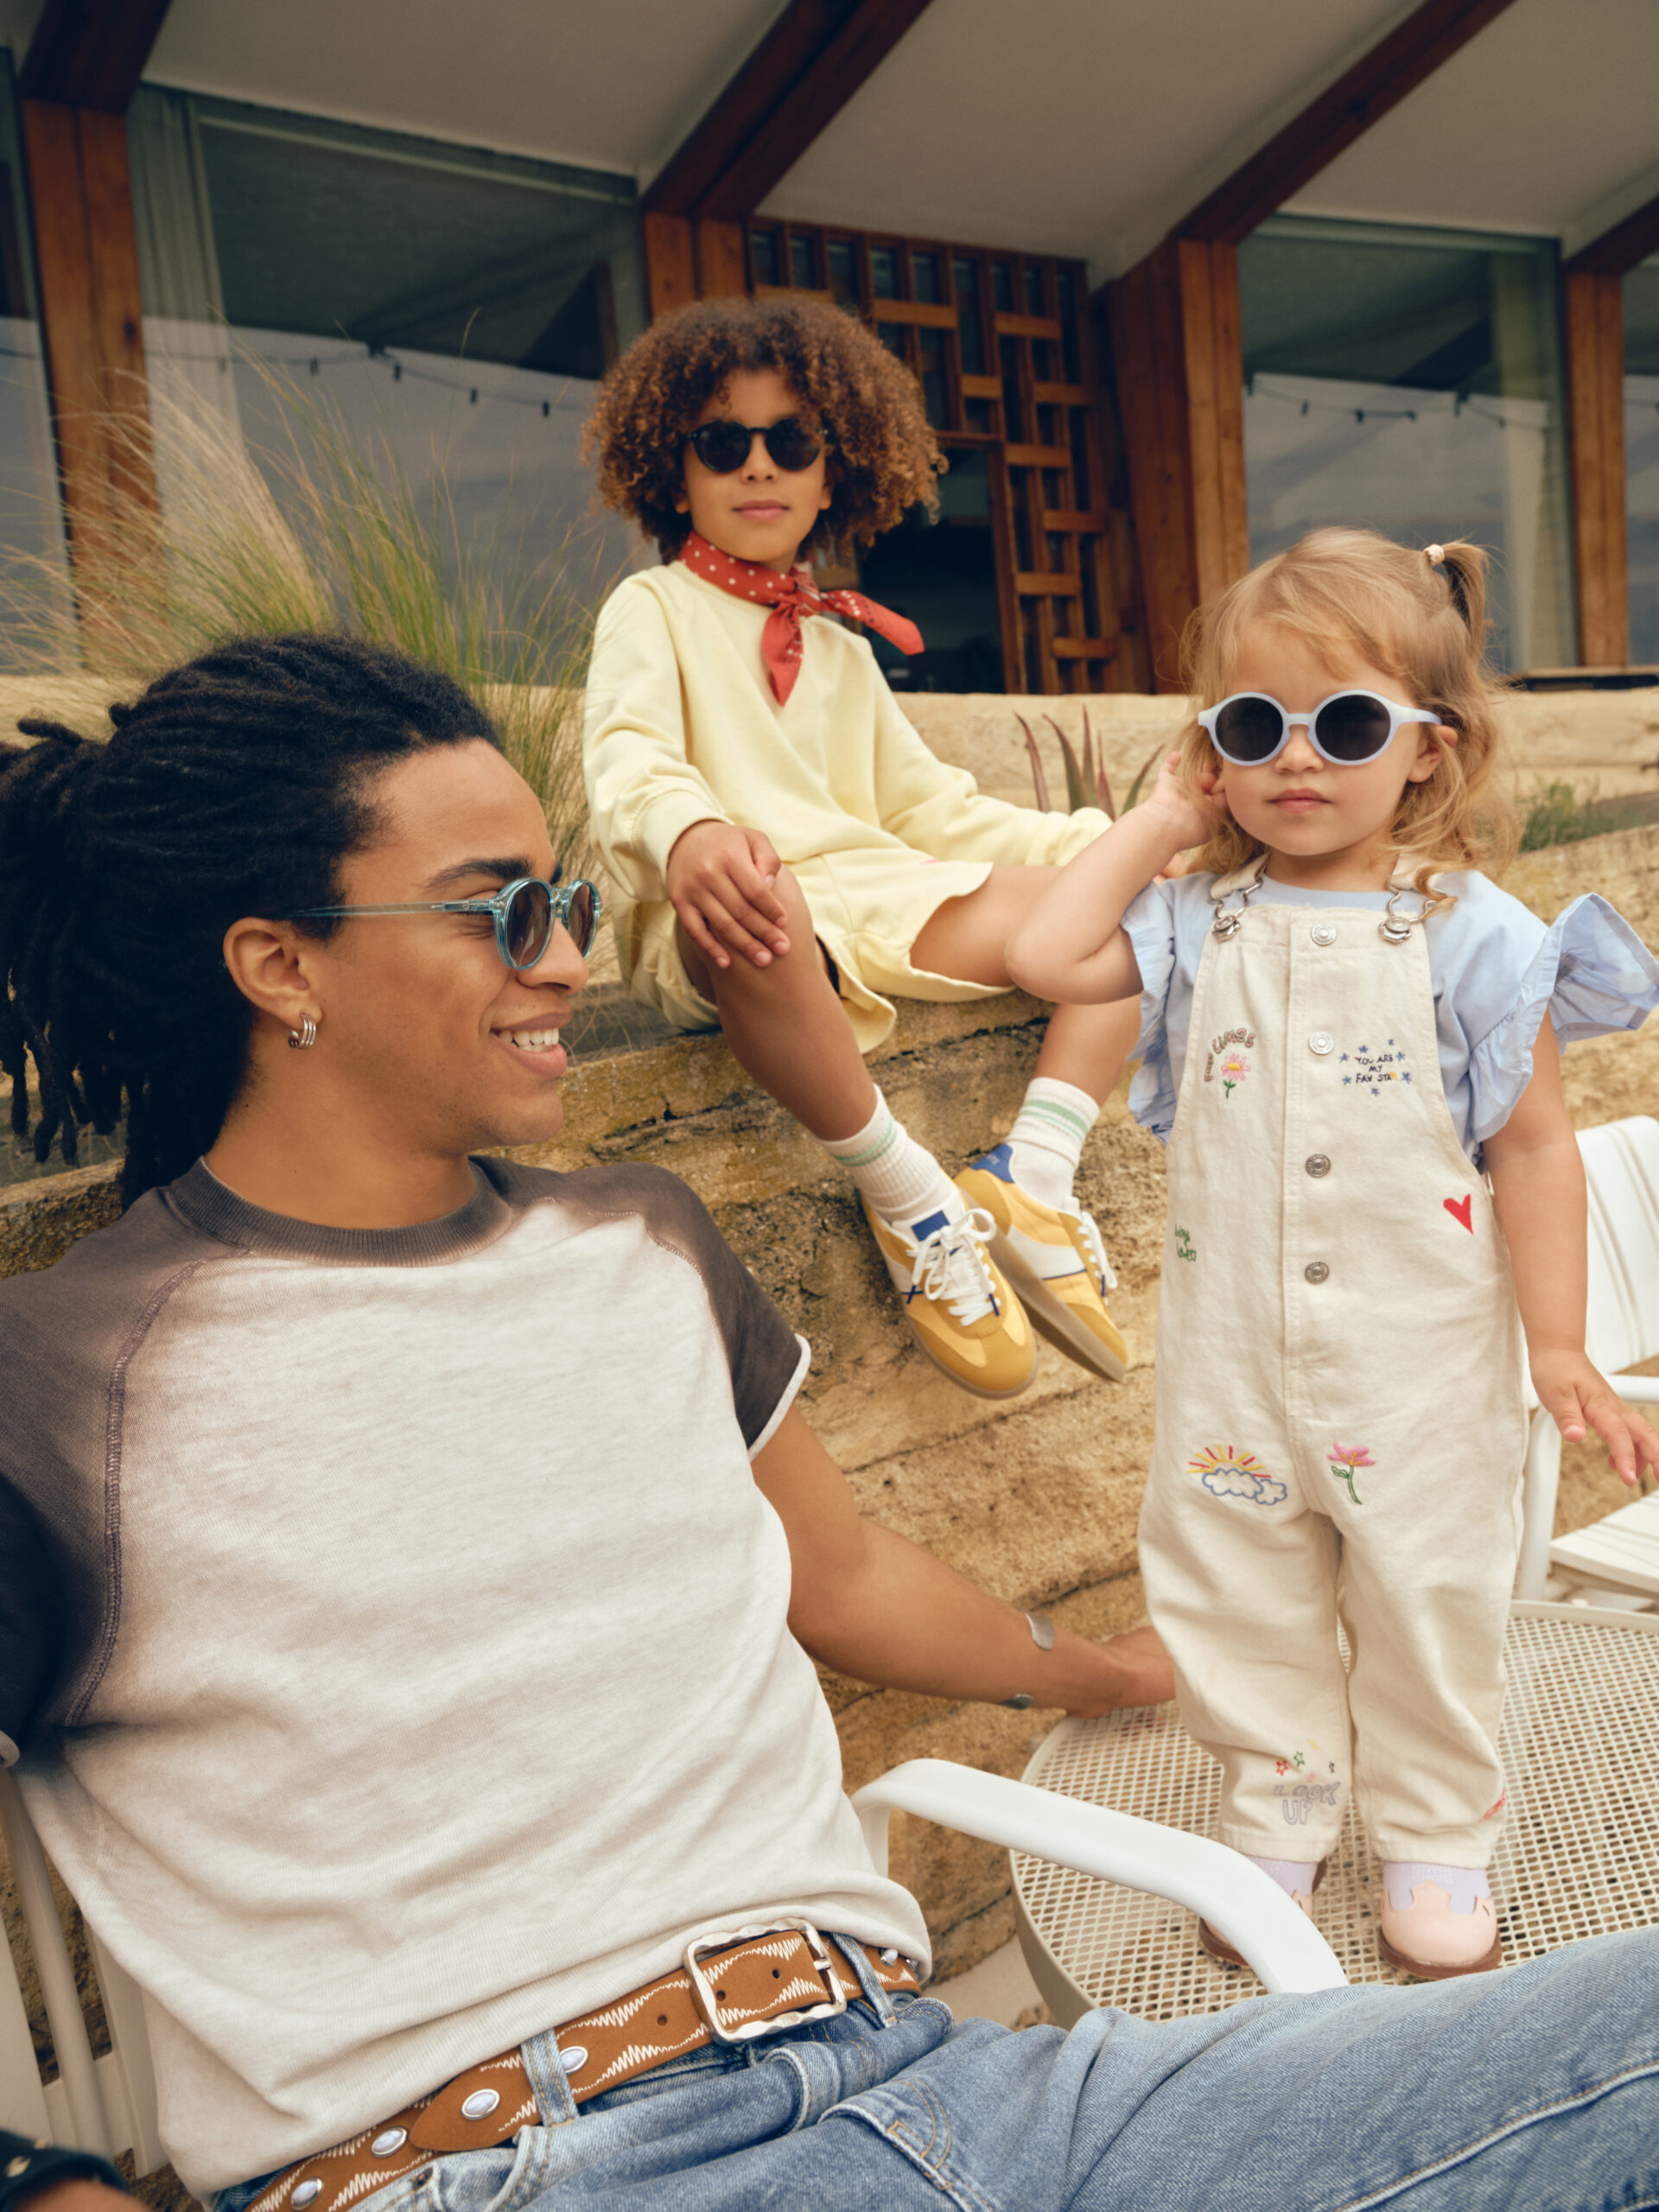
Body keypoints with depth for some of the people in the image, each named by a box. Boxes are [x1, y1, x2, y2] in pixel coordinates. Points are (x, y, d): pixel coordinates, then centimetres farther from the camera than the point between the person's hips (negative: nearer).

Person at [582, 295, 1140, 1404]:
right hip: (737, 904, -6)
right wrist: (690, 829, -37)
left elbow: (925, 799, 26)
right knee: (759, 919, -44)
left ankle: (1032, 1172, -15)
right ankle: (910, 1199, -24)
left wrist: (1086, 842, 14)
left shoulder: (841, 646, 27)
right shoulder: (652, 607, 9)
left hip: (876, 897, 7)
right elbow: (630, 751, -11)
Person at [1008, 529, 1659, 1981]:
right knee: (1234, 1584, 15)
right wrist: (1161, 821, -3)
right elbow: (1047, 958, -9)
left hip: (1422, 1356, -2)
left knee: (1430, 1596, 12)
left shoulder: (1474, 937, -8)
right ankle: (1278, 1809, 38)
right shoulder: (1202, 926, 1)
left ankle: (1436, 1836, 36)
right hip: (1233, 1350, 3)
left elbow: (1532, 1146, -5)